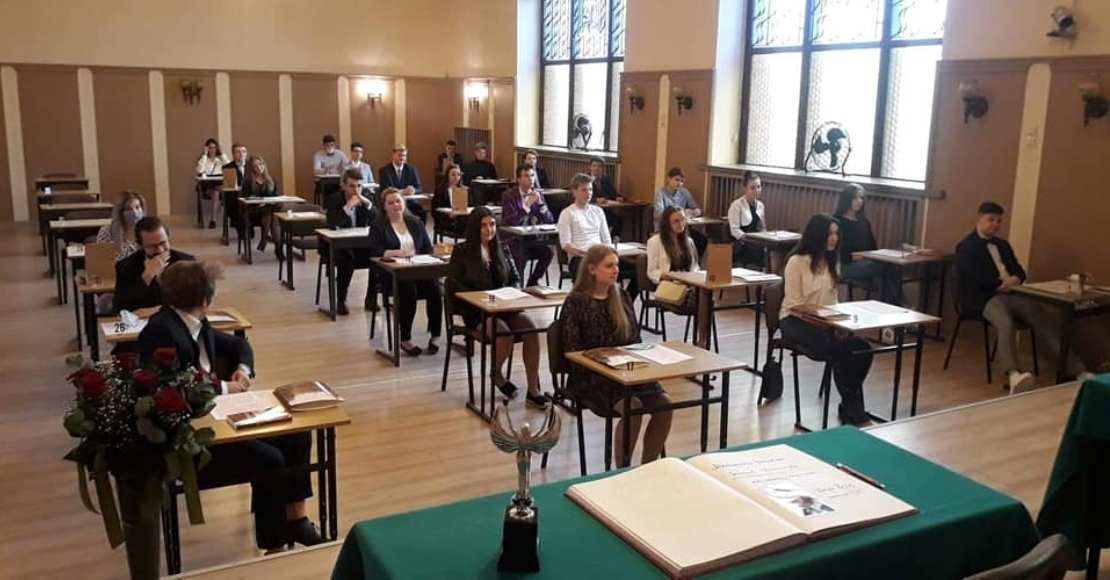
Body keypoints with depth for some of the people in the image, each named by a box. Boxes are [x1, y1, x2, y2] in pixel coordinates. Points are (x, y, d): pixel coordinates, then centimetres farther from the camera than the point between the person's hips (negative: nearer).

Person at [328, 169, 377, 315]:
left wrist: (368, 204, -22)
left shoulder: (366, 199, 1)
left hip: (361, 244, 4)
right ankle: (341, 301, -18)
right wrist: (348, 207, -31)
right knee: (347, 260, -34)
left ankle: (371, 299, -5)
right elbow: (332, 225, -23)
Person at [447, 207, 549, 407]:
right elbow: (453, 285, -3)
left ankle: (533, 390, -23)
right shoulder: (462, 250, 2)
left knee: (530, 327, -26)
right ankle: (497, 374, 0)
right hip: (476, 311, -4)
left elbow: (515, 278, 18)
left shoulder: (501, 249, 15)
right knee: (504, 332, -34)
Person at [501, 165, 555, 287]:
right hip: (513, 239, -4)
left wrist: (540, 202, -12)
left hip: (532, 238, 4)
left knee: (548, 252, -23)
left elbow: (550, 220, 2)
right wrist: (527, 205, -23)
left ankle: (532, 283, -6)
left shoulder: (538, 194, 7)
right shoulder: (508, 195, -5)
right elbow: (510, 222, -18)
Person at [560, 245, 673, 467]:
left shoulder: (621, 296, 11)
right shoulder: (576, 302, -6)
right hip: (591, 378, -5)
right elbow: (572, 351, -8)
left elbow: (635, 337, 16)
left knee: (663, 403, -20)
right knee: (633, 407, -31)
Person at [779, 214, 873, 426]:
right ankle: (852, 407, -13)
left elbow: (832, 300, 13)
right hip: (796, 321, -6)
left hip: (825, 322, 7)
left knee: (862, 348, -19)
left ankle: (850, 404, -4)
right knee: (841, 349, -29)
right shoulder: (797, 262, -11)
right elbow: (794, 305, -13)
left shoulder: (831, 261, 12)